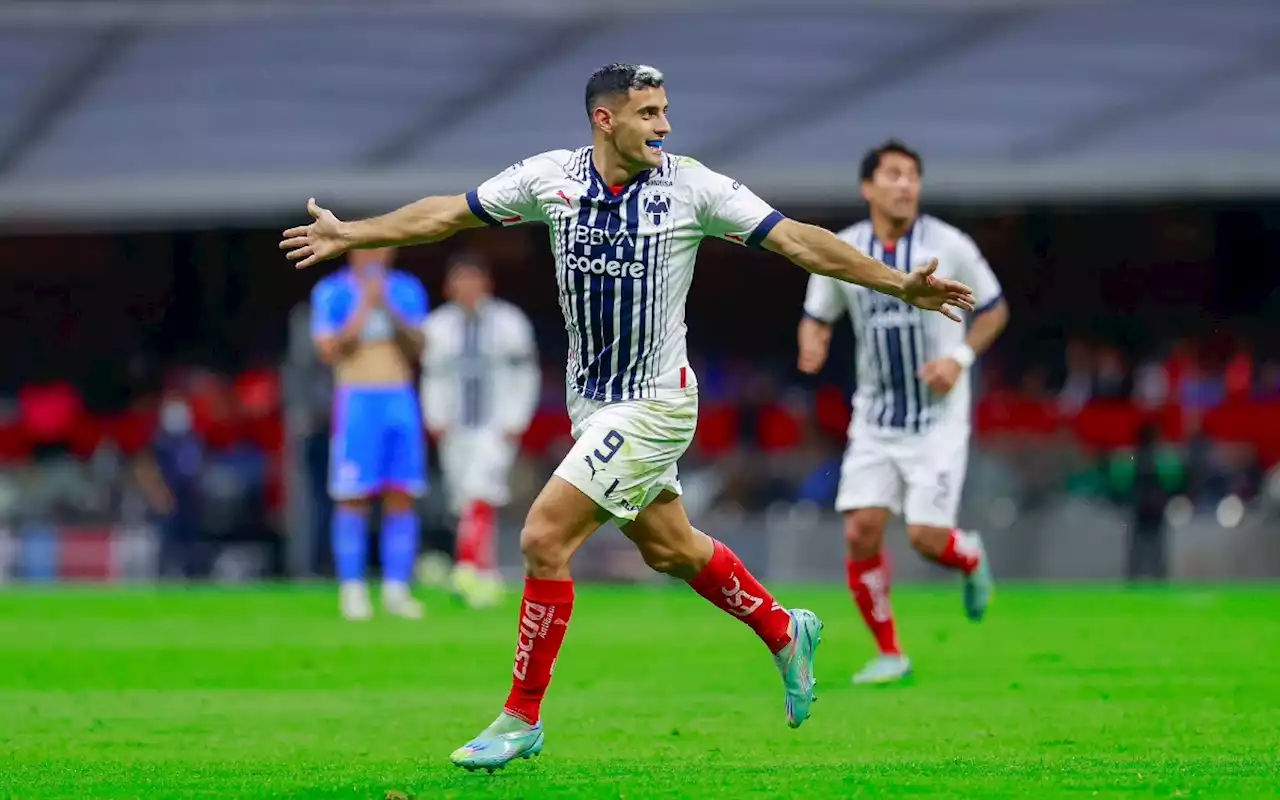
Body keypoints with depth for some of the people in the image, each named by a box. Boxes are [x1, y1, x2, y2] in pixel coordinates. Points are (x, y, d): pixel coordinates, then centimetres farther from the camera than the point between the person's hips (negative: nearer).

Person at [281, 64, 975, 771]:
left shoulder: (691, 186, -14)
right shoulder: (552, 177, -4)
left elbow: (798, 241, -12)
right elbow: (447, 214, 8)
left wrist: (899, 285, -17)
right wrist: (350, 234, 11)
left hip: (652, 406, -5)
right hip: (591, 399, 5)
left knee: (544, 538, -12)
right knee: (668, 548, 18)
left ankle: (522, 718, 1)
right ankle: (785, 633, 43)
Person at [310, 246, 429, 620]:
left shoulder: (408, 291, 11)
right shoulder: (332, 292, 1)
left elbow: (417, 348, 4)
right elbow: (329, 350, -9)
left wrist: (390, 310, -9)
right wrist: (364, 308, -12)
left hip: (401, 400, 4)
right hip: (356, 399, -4)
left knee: (402, 498, 0)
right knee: (353, 498, -6)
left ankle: (397, 589, 4)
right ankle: (352, 589, -3)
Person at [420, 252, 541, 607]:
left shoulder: (509, 322, 0)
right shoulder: (437, 326, 9)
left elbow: (525, 375, 1)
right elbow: (433, 379, 15)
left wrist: (515, 424, -6)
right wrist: (436, 421, 3)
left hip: (496, 428, -4)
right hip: (456, 429, 4)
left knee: (480, 497, -21)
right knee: (467, 505, 4)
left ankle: (468, 568, -31)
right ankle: (488, 579, 11)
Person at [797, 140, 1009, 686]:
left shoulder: (948, 247, -8)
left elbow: (994, 309, 4)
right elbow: (817, 317, 11)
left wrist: (961, 357, -13)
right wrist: (812, 346, -13)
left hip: (938, 417, -3)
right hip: (875, 416, 3)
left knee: (926, 537, -10)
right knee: (860, 530, -9)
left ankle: (971, 559, 28)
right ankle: (889, 654, 6)